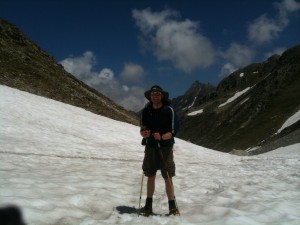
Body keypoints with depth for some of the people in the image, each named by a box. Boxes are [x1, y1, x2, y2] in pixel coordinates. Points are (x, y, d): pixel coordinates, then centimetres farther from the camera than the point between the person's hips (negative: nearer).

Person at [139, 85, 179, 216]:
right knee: (150, 176, 9)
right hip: (150, 147, 3)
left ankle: (172, 207, 7)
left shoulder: (169, 110, -12)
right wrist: (144, 133, -23)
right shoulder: (145, 111, -2)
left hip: (165, 147, -3)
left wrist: (161, 137, -32)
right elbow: (142, 130, 0)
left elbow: (172, 132, -14)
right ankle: (148, 206, 18)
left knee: (168, 178, -3)